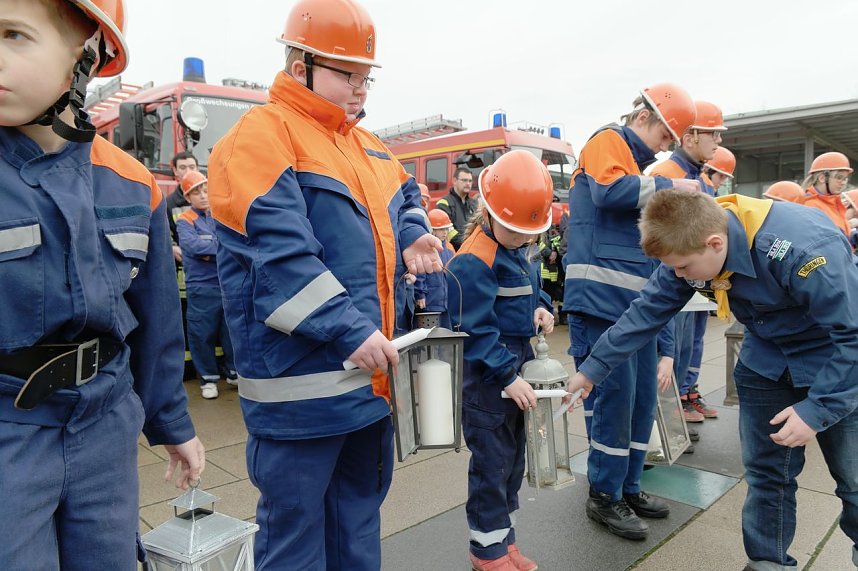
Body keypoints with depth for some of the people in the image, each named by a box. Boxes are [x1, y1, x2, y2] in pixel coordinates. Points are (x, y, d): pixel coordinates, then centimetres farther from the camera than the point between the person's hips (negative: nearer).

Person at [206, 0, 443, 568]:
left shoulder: (368, 146, 15)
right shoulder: (260, 137, -11)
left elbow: (405, 197, 29)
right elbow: (280, 254, -22)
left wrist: (414, 234, 5)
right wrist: (350, 330, -25)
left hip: (372, 371, 9)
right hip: (302, 382, -8)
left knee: (359, 506, 23)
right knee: (294, 524, 8)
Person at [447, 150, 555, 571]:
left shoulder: (524, 247, 6)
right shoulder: (475, 260, -22)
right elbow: (474, 330, -23)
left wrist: (541, 306, 0)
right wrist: (507, 376, -23)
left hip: (516, 362, 9)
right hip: (485, 373, -9)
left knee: (514, 454, 18)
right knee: (492, 459, 2)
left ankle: (502, 535, 35)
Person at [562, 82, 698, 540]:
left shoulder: (640, 163, 25)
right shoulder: (608, 141, 0)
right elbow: (611, 190, -21)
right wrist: (669, 187, -9)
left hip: (637, 300, 9)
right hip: (603, 297, -9)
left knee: (641, 397, 12)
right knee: (613, 395, -4)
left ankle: (628, 487, 26)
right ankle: (604, 496, 10)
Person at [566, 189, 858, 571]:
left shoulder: (803, 249, -37)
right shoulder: (691, 245, -19)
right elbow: (648, 310, -12)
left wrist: (817, 409, -30)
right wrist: (592, 368, -12)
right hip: (767, 362, 5)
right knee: (766, 472, 8)